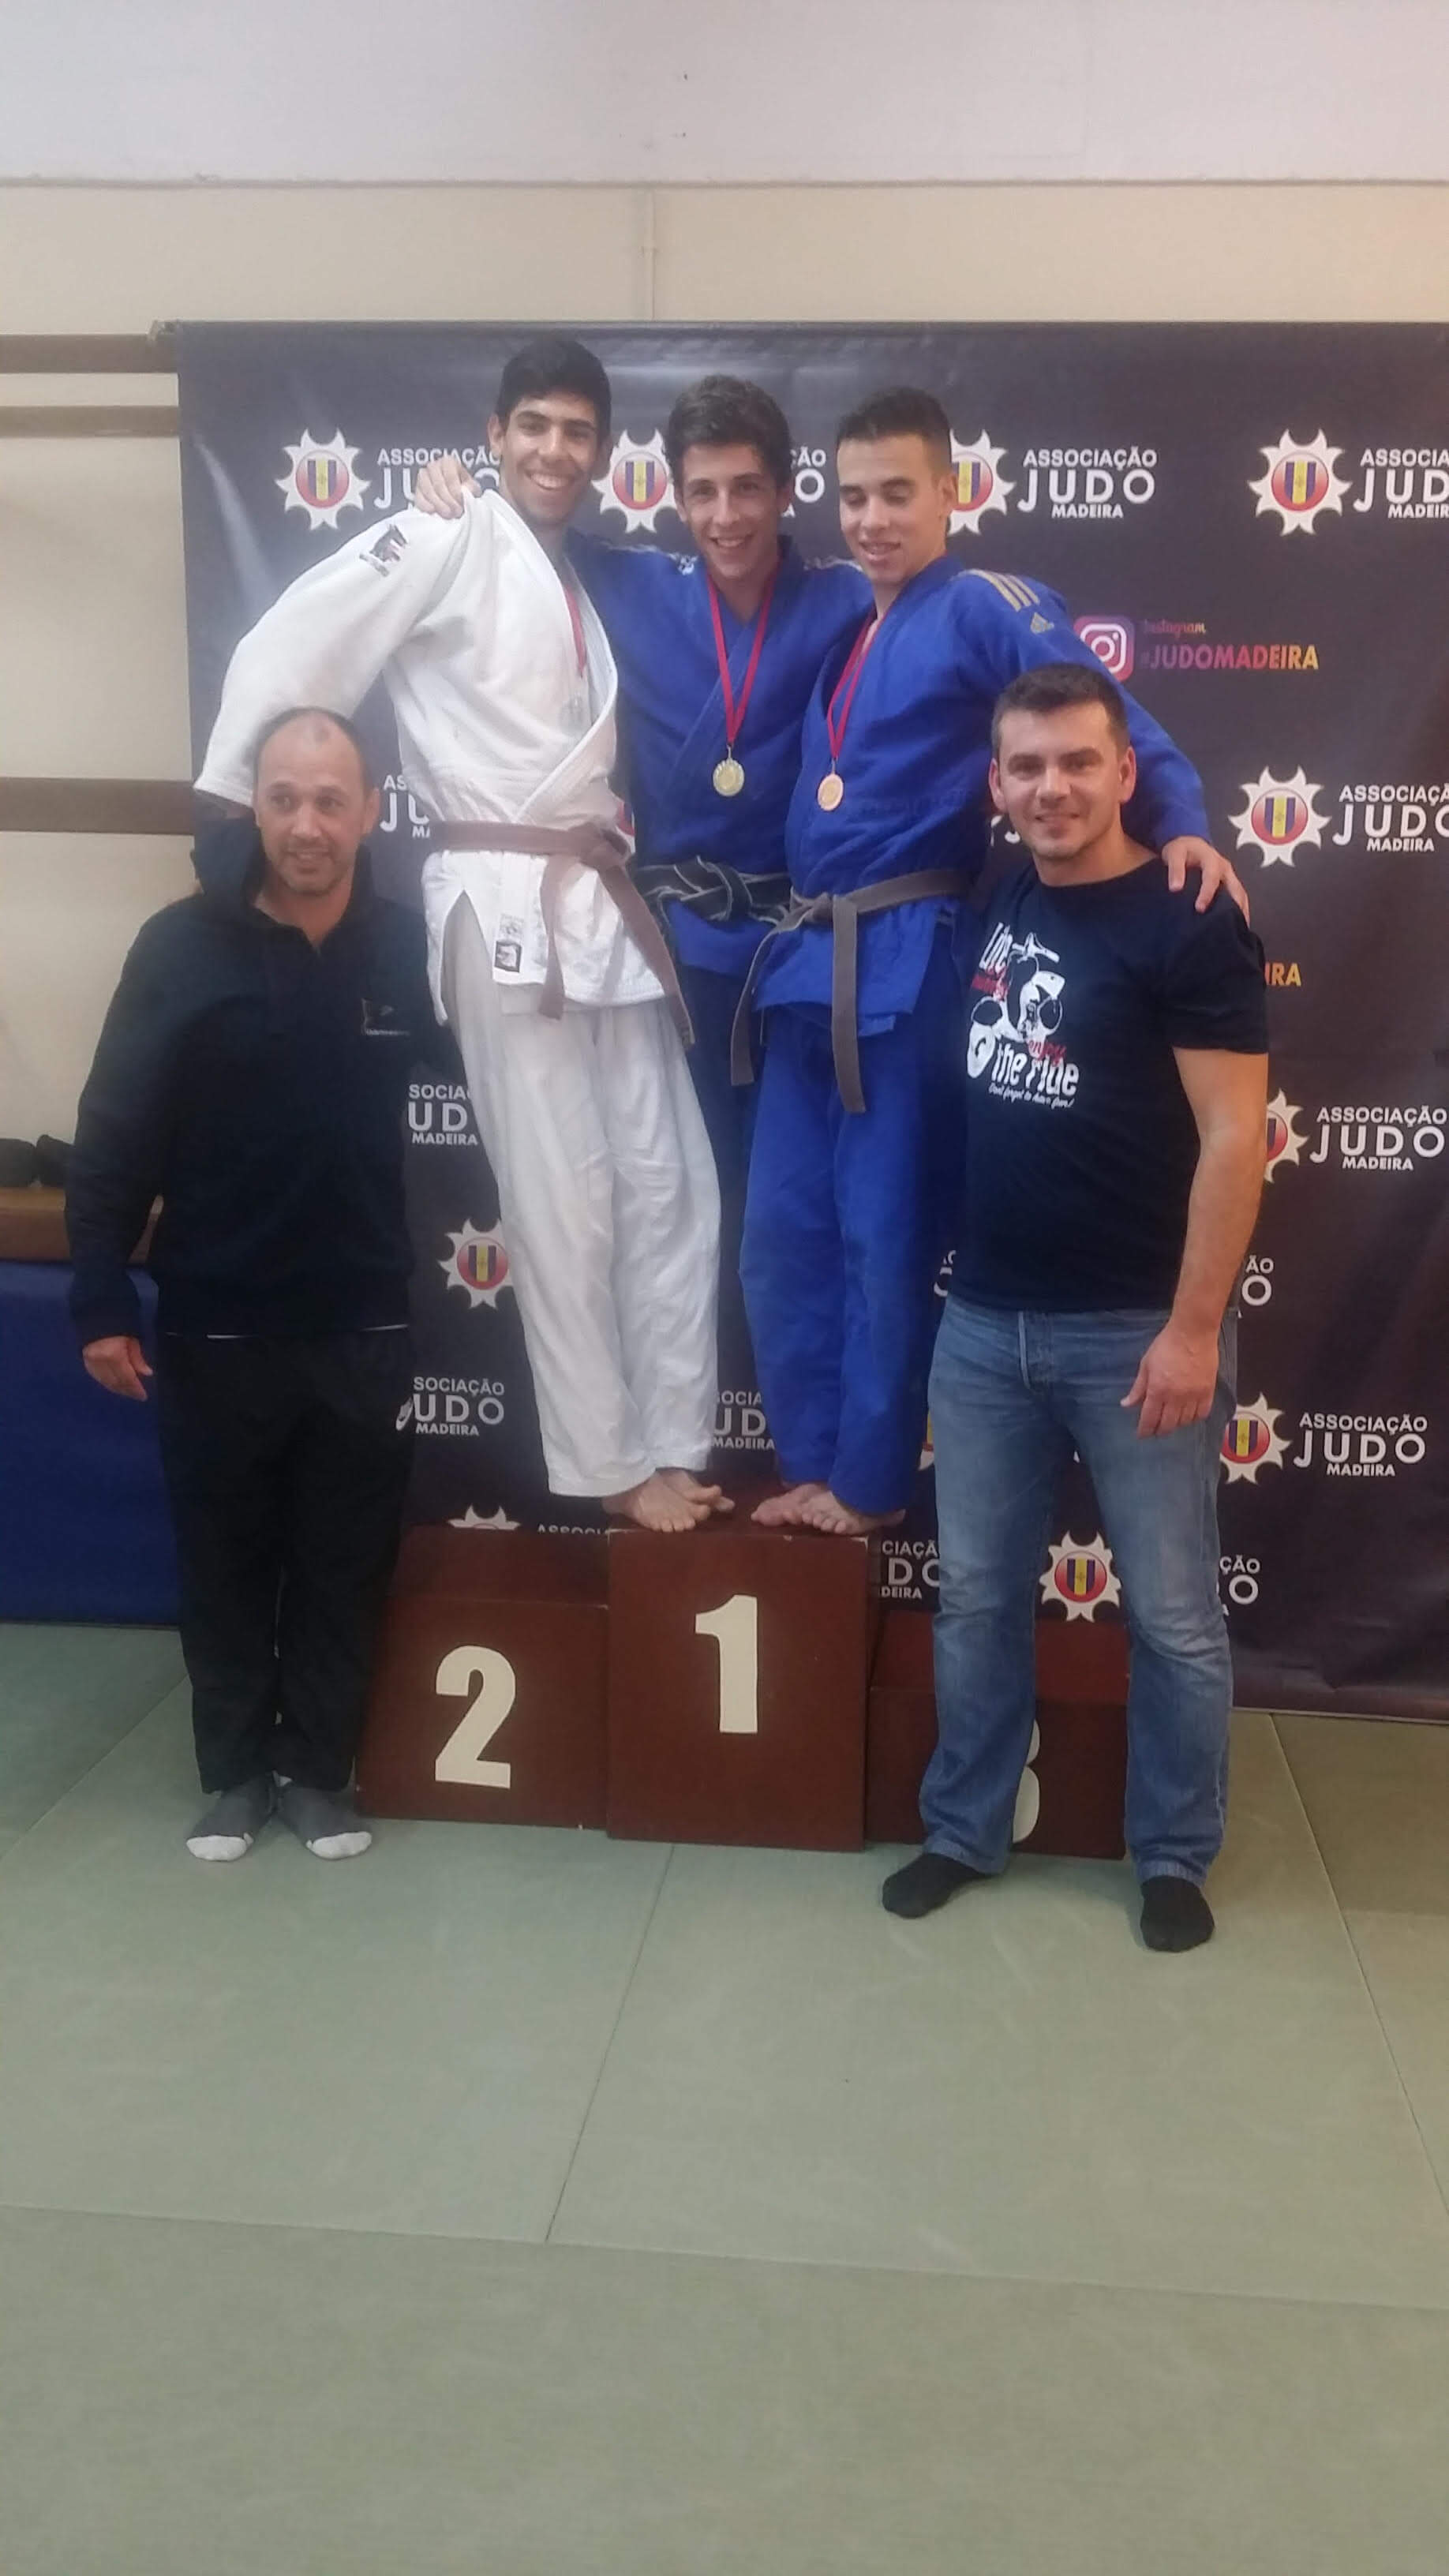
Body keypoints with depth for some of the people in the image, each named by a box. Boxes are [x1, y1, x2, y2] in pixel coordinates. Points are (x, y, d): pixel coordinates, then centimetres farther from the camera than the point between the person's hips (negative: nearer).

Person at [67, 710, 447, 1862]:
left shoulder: (408, 944, -4)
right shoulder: (182, 945, -9)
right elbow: (115, 1132, -7)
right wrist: (102, 1299, -9)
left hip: (363, 1325, 1)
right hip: (215, 1325, -1)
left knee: (346, 1567, 11)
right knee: (226, 1562, 12)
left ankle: (322, 1770, 28)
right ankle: (236, 1771, 29)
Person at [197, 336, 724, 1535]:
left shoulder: (587, 580, 20)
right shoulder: (444, 543, -3)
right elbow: (284, 655, -9)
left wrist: (623, 812, 9)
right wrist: (230, 821, -10)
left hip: (604, 901, 8)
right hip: (506, 904, -7)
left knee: (671, 1184, 6)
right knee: (564, 1198, -4)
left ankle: (675, 1449, 16)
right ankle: (608, 1464, 9)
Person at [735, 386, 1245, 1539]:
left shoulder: (989, 608, -4)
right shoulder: (841, 629, 18)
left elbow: (1119, 728, -12)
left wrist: (1182, 826, -29)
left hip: (907, 965, -8)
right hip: (806, 961, 8)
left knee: (886, 1240, 1)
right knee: (784, 1235, 11)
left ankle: (870, 1482, 16)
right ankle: (815, 1463, 24)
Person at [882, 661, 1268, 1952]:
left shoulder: (1190, 926, -11)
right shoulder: (1002, 903, 7)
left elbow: (1234, 1136, -14)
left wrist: (1193, 1327, -17)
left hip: (1133, 1329, -5)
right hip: (984, 1321, 6)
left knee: (1173, 1613, 8)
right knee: (976, 1595, 13)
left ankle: (1176, 1858, 25)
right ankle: (964, 1830, 29)